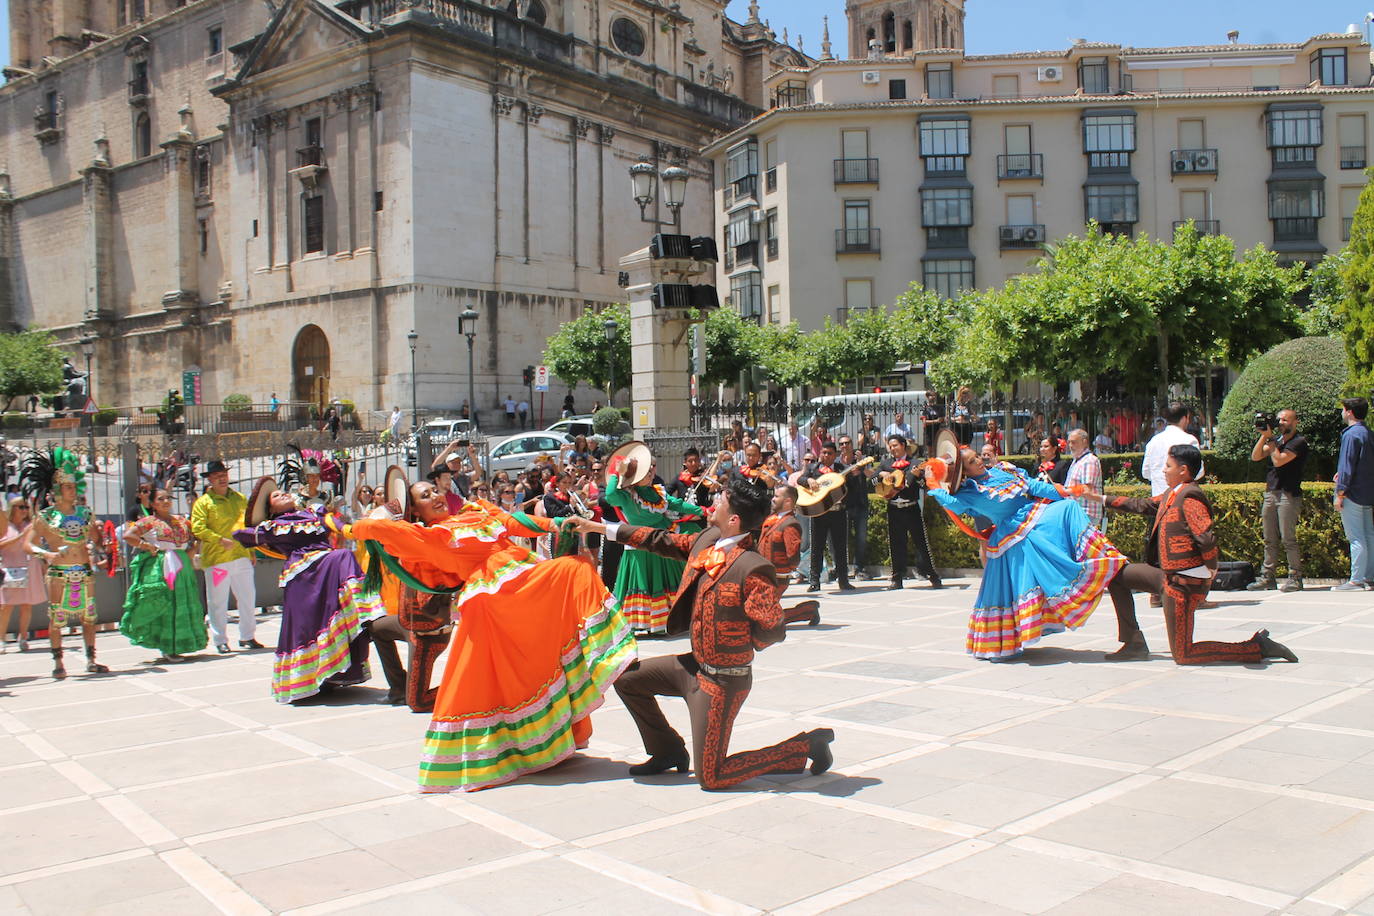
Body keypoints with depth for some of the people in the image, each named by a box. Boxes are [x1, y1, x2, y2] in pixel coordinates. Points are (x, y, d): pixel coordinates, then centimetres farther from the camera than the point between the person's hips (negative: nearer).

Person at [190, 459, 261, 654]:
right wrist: (220, 540, -21)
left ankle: (247, 637, 19)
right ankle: (220, 640, 12)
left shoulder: (240, 499, 14)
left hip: (241, 557, 4)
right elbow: (197, 528, -11)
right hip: (215, 559, -4)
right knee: (217, 602, 2)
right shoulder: (203, 502, -1)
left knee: (248, 598, 8)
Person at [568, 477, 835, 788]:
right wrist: (600, 527, 14)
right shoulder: (708, 539, -2)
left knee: (710, 778, -2)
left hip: (723, 679, -8)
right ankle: (669, 752, 31)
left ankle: (806, 745, 9)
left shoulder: (753, 569, -27)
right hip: (694, 664, 8)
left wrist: (737, 645, -9)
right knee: (627, 678, 16)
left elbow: (773, 630, -25)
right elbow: (663, 541, 11)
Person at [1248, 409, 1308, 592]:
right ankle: (1268, 577, 12)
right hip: (1270, 493, 7)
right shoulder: (1276, 439, 17)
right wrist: (1264, 437, 0)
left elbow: (1279, 460, -17)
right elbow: (1255, 457, 10)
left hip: (1289, 495, -7)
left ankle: (1295, 577, -2)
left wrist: (1270, 439, -9)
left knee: (1288, 539, -8)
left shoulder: (1299, 442, -6)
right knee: (1270, 539, 8)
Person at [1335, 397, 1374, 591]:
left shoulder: (1351, 434, -14)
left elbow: (1347, 466, -17)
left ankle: (1356, 580, -7)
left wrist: (1340, 493, -14)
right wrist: (1342, 472, 20)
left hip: (1353, 493, -9)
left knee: (1356, 538, -8)